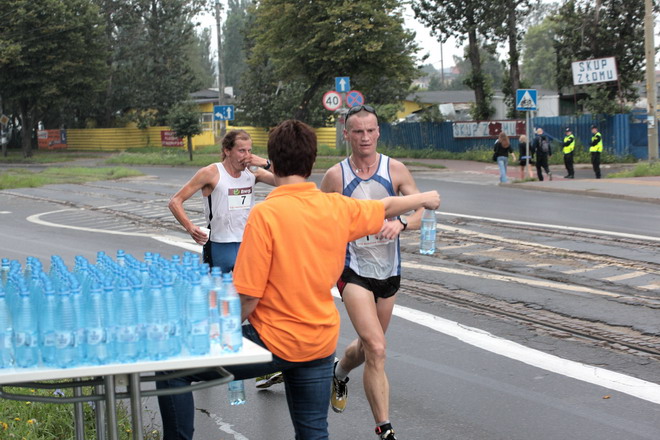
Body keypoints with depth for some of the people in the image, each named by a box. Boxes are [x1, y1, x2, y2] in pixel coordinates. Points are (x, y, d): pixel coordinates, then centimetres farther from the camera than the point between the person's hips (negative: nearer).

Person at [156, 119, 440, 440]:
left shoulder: (265, 213, -17)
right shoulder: (337, 208, 0)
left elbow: (248, 295, -18)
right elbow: (387, 207, 20)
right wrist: (424, 198, 40)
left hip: (276, 342, -6)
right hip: (321, 343, 6)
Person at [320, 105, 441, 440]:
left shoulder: (395, 170, -2)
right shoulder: (335, 176, -5)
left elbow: (422, 211, -5)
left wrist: (401, 223, -26)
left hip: (389, 270, 4)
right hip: (353, 269, -4)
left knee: (368, 346, 19)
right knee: (376, 349, -17)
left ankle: (339, 373, 54)